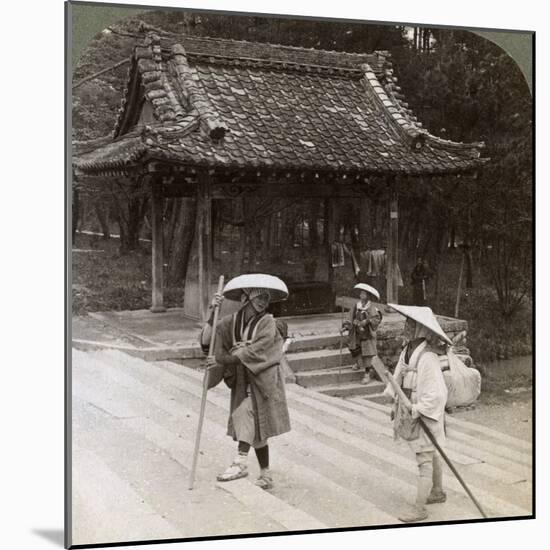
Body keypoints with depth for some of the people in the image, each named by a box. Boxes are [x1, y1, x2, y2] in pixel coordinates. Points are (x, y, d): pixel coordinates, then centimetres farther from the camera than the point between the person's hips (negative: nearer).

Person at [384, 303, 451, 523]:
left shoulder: (427, 357, -25)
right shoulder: (407, 350, 1)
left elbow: (436, 393, -26)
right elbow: (399, 379, 13)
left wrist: (418, 412, -23)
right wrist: (396, 404, 11)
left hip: (426, 415, -9)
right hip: (411, 412, 9)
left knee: (424, 460, -2)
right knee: (431, 455, 24)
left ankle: (419, 507, 3)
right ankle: (438, 492, 40)